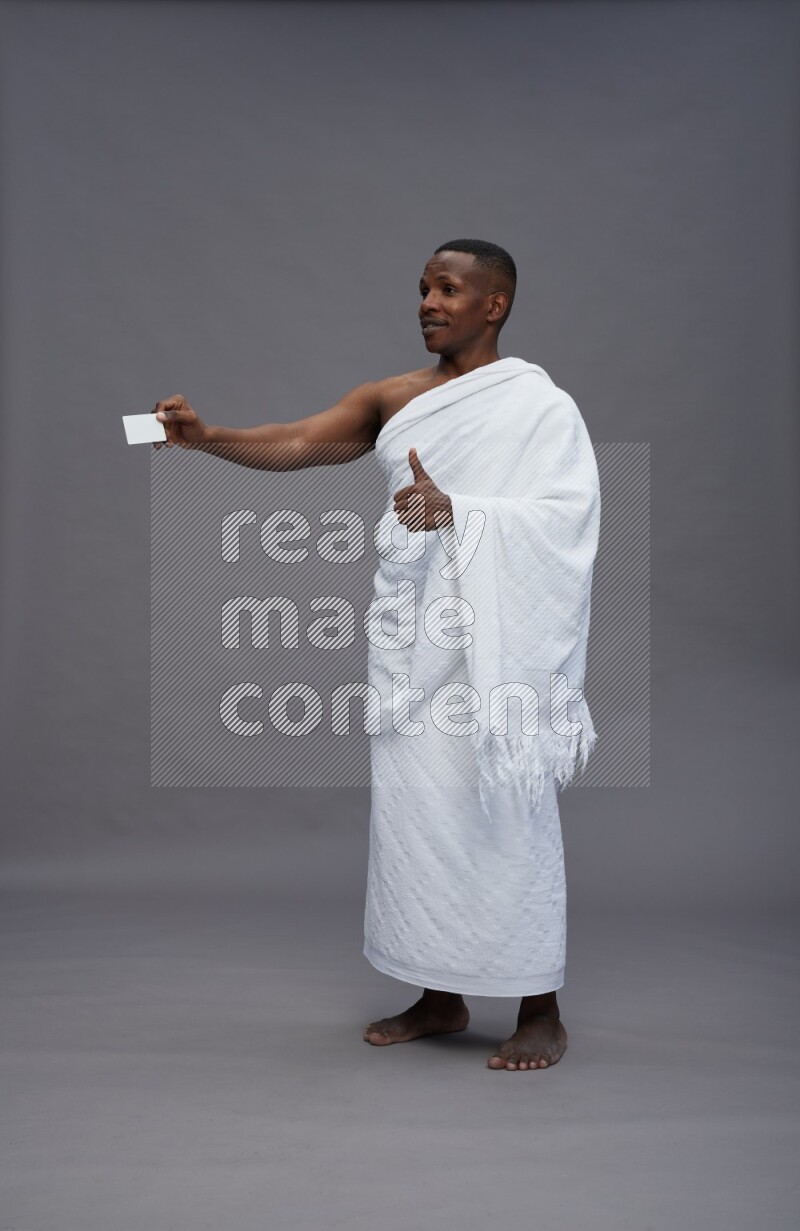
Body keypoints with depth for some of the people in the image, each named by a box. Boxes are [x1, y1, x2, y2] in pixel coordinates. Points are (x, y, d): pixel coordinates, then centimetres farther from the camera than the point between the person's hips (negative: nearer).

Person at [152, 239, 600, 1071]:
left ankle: (541, 1012, 12)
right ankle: (441, 996, 23)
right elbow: (296, 443, -1)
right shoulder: (394, 398, 11)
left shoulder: (540, 404, -1)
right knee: (412, 805, 8)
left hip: (493, 637, -5)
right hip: (408, 635, 5)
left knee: (505, 811, -2)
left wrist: (458, 512, -27)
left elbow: (566, 510, -14)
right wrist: (204, 437, -17)